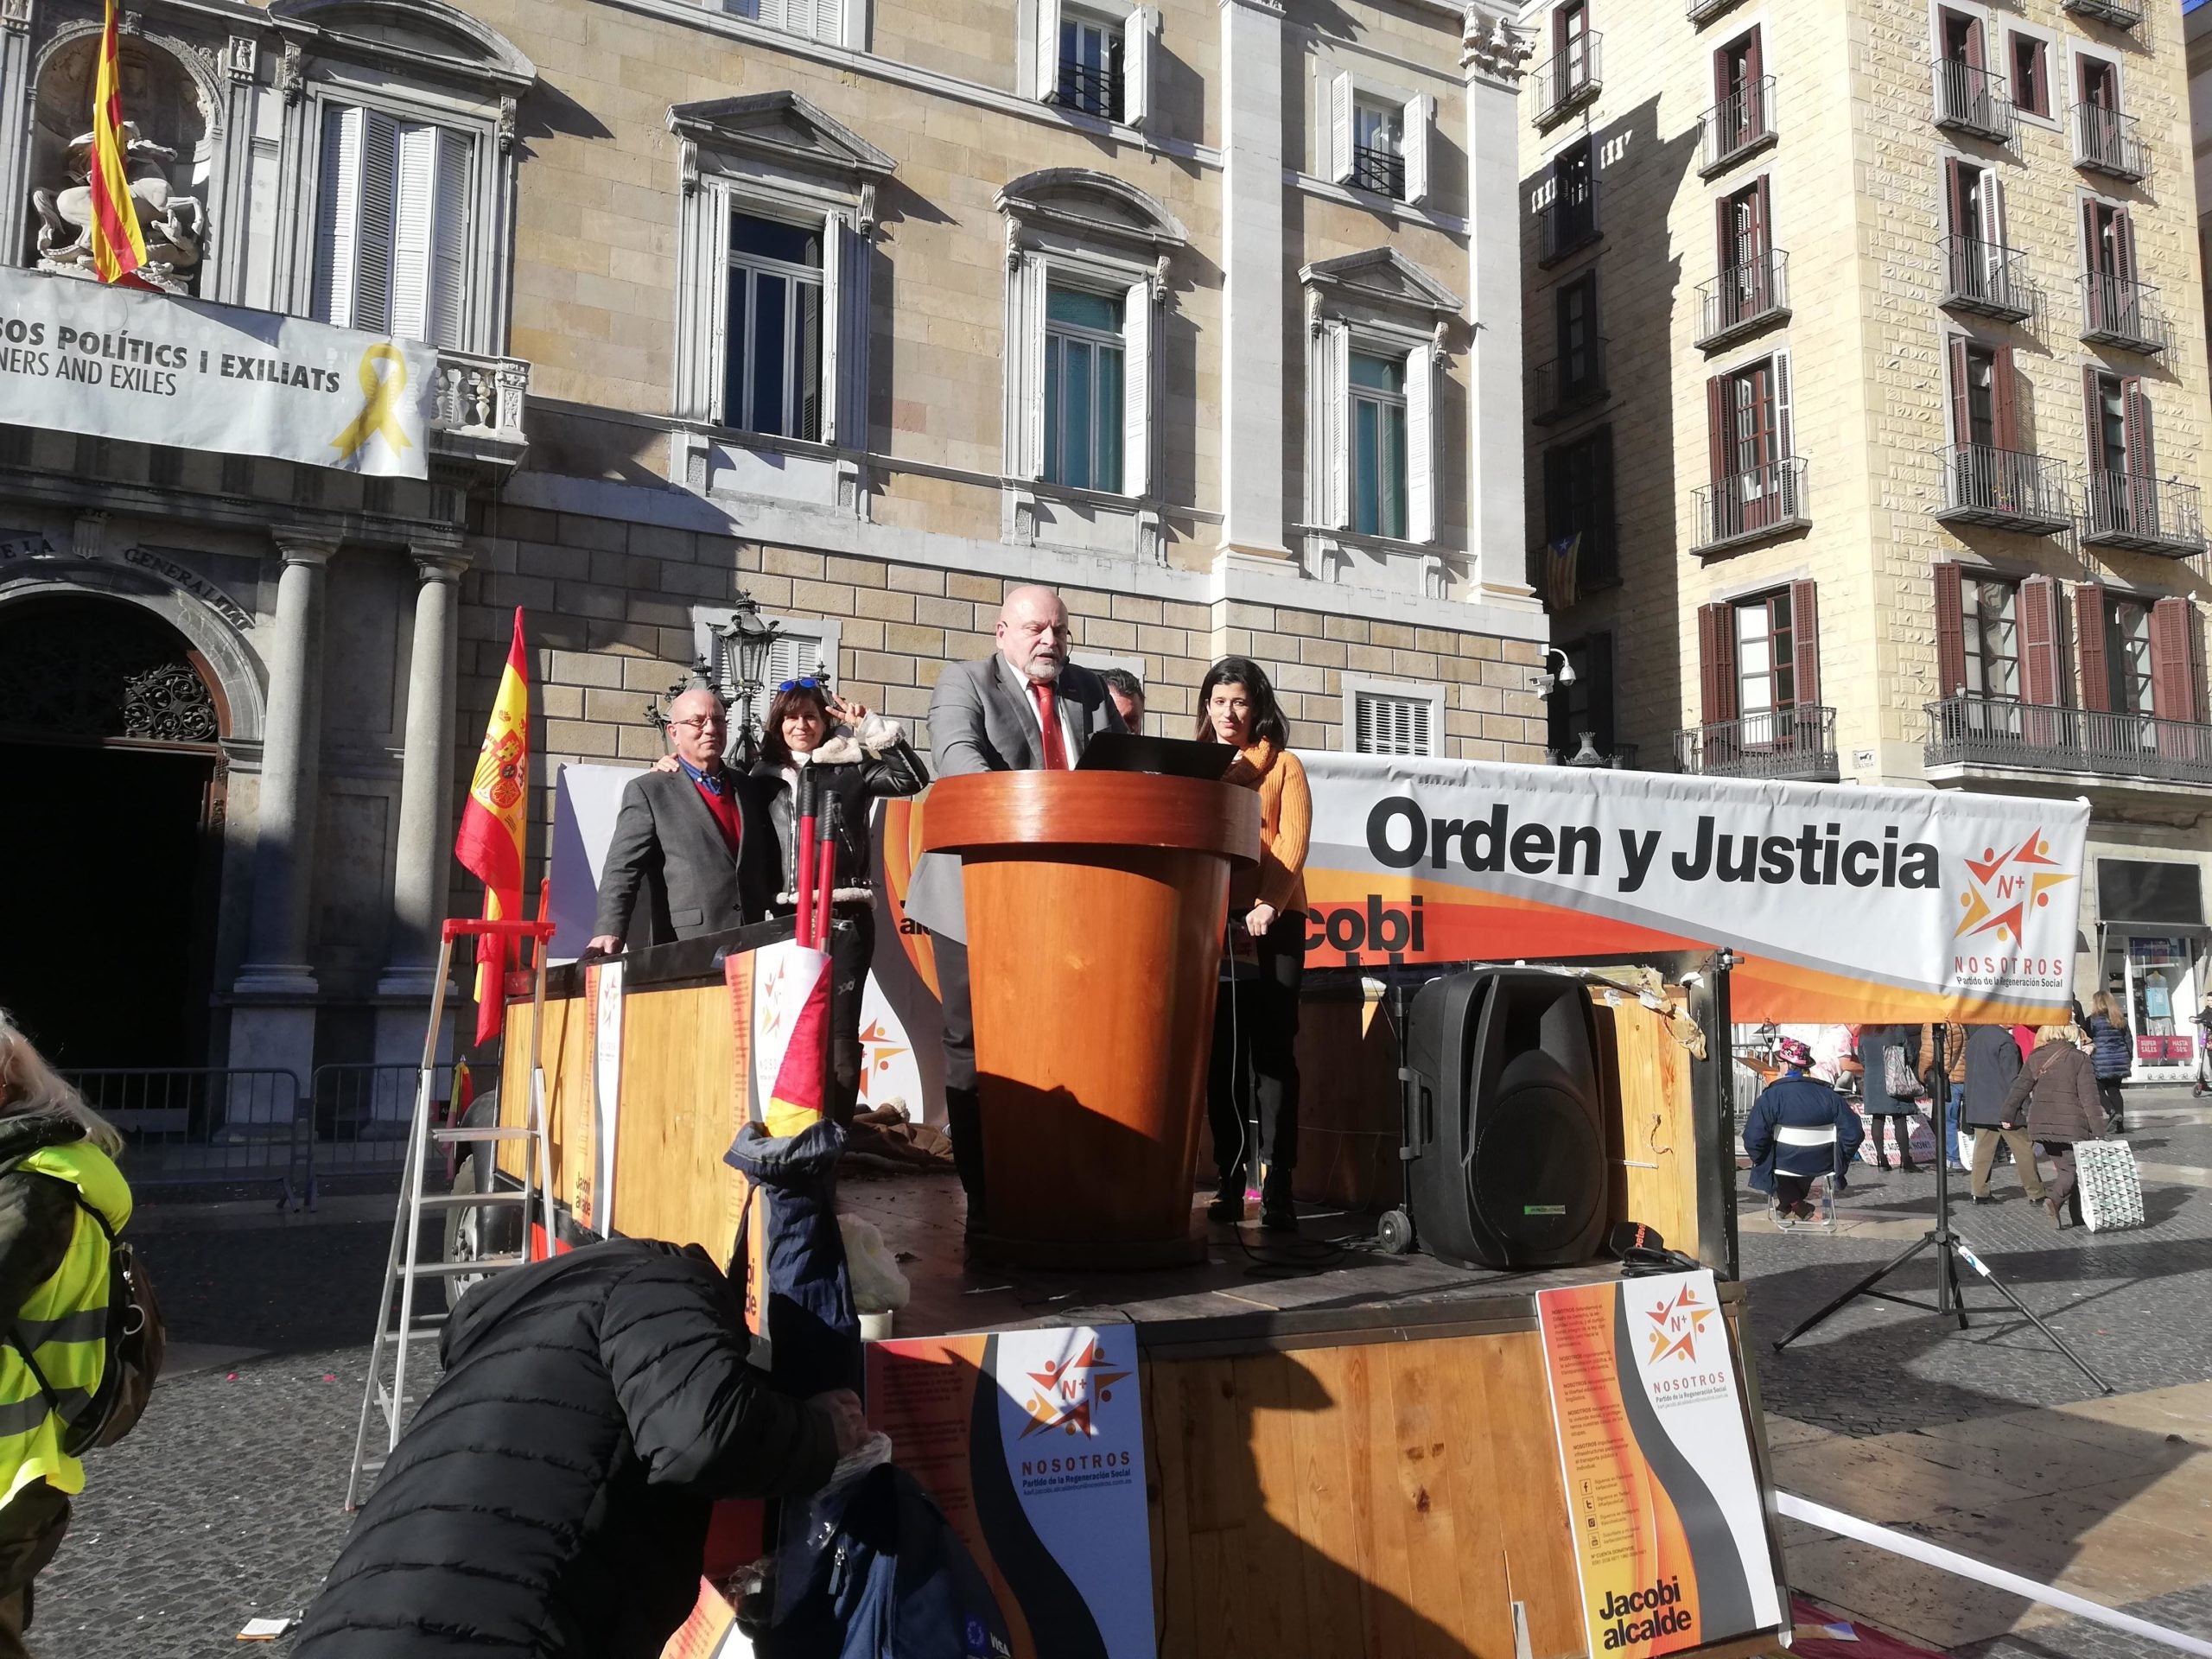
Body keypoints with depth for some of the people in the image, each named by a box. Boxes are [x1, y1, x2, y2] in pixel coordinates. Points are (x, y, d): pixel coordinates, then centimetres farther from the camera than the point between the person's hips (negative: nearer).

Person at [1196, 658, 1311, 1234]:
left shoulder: (1283, 766, 11)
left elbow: (1292, 841, 0)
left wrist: (1267, 906, -16)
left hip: (1271, 921, -2)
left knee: (1272, 1052, -7)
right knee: (1220, 1053, 2)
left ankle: (1276, 1189, -8)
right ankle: (1229, 1181, 6)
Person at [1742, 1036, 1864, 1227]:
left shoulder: (1770, 1097, -16)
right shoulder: (1829, 1095, -4)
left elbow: (1753, 1137, -21)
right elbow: (1853, 1133, -6)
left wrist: (1760, 1160, -1)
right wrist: (1840, 1161, 8)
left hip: (1785, 1166, -4)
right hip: (1822, 1164, 4)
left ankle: (1795, 1204, 26)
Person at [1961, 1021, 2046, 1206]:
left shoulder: (1975, 1037, 12)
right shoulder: (2005, 1042, -14)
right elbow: (2013, 1079, -15)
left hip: (1978, 1107, 7)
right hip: (2002, 1107, -7)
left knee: (1983, 1148, 8)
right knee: (2024, 1149, 3)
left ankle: (1979, 1192, 5)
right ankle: (2036, 1194, 9)